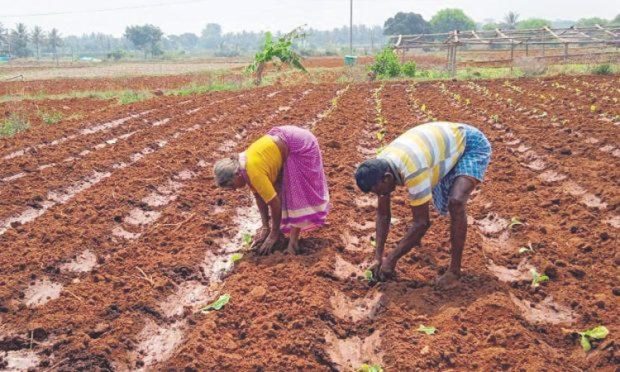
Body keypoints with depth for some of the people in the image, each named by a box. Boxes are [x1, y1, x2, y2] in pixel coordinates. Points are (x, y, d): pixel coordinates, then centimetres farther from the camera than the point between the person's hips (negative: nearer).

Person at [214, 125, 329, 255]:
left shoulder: (254, 173, -29)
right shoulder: (244, 165, -3)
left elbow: (275, 203, -23)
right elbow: (259, 196, 5)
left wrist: (274, 234, -11)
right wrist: (265, 227, 4)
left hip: (300, 146, -9)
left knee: (297, 194, -7)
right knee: (277, 188, 7)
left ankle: (293, 242, -3)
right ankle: (280, 235, 12)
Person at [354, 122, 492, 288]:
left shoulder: (412, 171, -39)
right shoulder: (380, 168, -14)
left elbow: (422, 222, -30)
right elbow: (383, 214, -3)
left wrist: (392, 259, -24)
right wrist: (378, 256, -8)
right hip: (446, 144, 8)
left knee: (456, 202, -27)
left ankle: (454, 270, -14)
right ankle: (416, 235, 44)